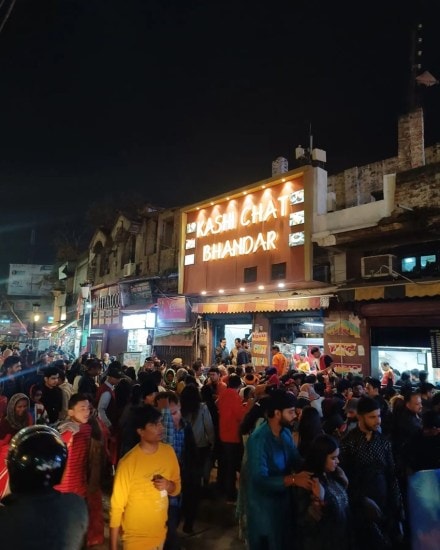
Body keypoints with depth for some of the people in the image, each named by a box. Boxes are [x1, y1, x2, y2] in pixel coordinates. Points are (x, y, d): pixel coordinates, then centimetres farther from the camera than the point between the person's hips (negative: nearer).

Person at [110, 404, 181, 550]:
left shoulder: (169, 452, -7)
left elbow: (177, 487, 5)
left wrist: (169, 486, -16)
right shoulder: (128, 462, -22)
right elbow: (116, 507, -14)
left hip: (161, 534, 5)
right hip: (136, 538, -5)